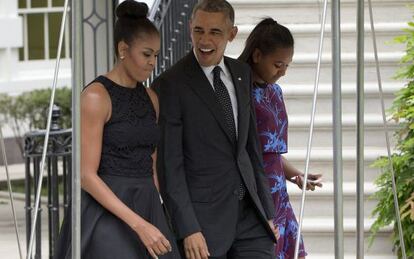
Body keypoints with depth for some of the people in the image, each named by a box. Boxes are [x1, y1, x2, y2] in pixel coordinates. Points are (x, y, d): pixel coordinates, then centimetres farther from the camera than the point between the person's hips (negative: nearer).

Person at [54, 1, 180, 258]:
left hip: (146, 210, 7)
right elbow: (87, 175, -16)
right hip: (107, 214, -7)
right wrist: (139, 225, -22)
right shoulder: (96, 96, -11)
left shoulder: (150, 98, 12)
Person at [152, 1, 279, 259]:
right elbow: (169, 164, -11)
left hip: (249, 210, 5)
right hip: (204, 215, -5)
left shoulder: (242, 73, 10)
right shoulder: (170, 85, -9)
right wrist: (188, 230, -16)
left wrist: (267, 210, 13)